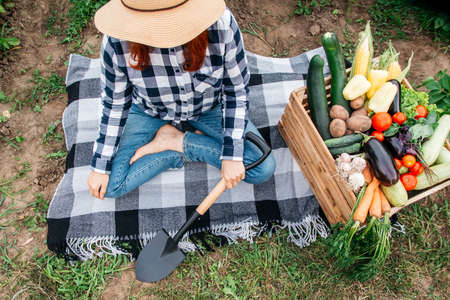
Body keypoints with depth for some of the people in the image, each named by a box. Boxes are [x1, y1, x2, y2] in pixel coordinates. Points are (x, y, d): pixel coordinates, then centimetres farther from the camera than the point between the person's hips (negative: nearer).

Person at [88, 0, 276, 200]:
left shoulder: (221, 25, -31)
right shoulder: (117, 41, -28)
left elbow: (237, 92, -18)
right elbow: (115, 104, -12)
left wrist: (232, 155, -20)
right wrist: (101, 167, -7)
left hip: (208, 108, 0)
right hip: (151, 112, 1)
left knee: (263, 170, -13)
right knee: (111, 186, -12)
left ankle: (174, 140, -3)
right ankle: (196, 144, 0)